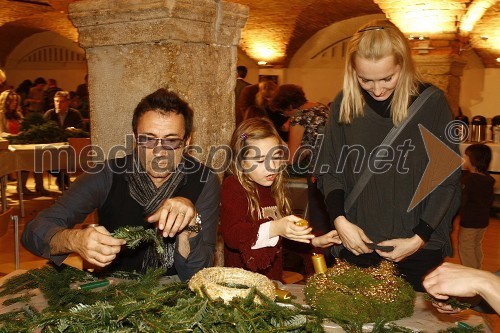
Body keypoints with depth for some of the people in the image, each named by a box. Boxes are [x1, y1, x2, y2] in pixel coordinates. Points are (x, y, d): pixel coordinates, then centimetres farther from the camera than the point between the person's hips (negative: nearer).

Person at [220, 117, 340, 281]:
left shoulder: (273, 190, 16)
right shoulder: (232, 187, -9)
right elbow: (232, 235, -24)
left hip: (274, 277, 6)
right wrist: (274, 229, -34)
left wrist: (313, 241, 17)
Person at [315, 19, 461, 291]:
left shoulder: (432, 103, -8)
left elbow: (447, 179, -4)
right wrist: (339, 220, -10)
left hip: (419, 249, -1)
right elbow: (328, 171, 4)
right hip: (356, 245, 2)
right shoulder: (344, 105, -1)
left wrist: (419, 239, -9)